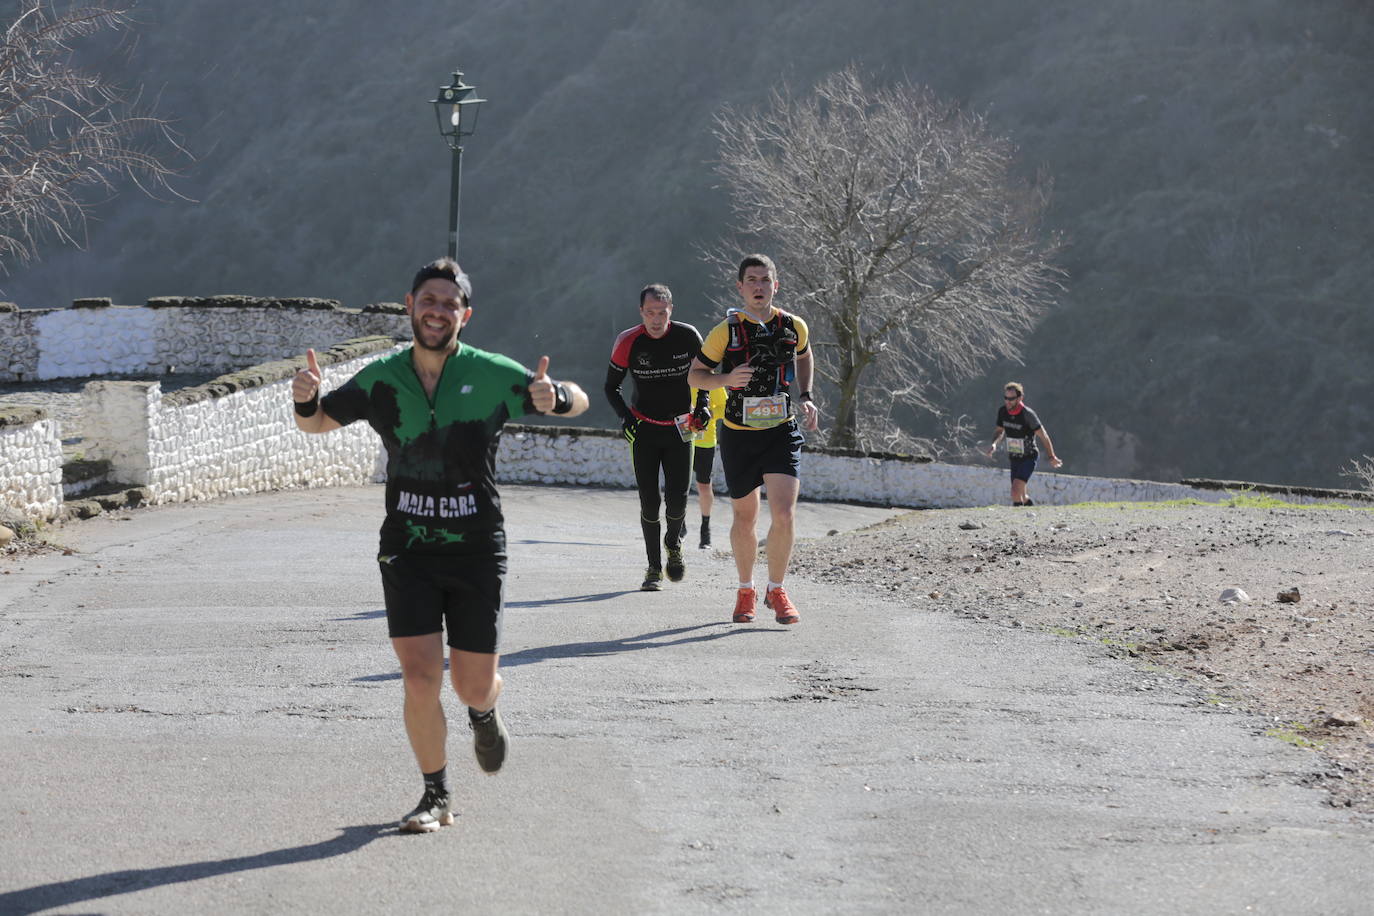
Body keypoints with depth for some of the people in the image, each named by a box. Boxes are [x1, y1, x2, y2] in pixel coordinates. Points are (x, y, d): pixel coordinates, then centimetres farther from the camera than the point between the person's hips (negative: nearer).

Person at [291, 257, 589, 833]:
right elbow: (318, 423, 13)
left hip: (477, 550, -1)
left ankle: (484, 714, 43)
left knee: (473, 686, 3)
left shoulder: (492, 375, -7)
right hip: (407, 549, 1)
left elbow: (578, 400, 1)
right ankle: (436, 796, 10)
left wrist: (554, 397, -23)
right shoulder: (381, 380, -2)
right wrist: (305, 401, -11)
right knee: (420, 678, -10)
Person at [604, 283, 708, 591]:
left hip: (680, 428, 0)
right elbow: (611, 387, 1)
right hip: (643, 429, 0)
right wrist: (625, 416, -14)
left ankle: (673, 543, 26)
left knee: (677, 499, -7)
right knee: (649, 502, -3)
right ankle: (654, 569, 10)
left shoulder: (688, 337, -10)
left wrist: (702, 405, -4)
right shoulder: (628, 342, -12)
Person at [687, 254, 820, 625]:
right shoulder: (726, 331, -7)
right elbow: (694, 375, 2)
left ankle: (776, 590, 5)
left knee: (784, 515, -15)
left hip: (782, 433, 0)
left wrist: (805, 398, 11)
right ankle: (746, 590, 32)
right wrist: (727, 379, -17)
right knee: (745, 520, 11)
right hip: (739, 437, 0)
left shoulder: (794, 326, 0)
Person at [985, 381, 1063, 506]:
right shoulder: (1002, 411, -3)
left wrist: (1052, 457, -3)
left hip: (1028, 458, -7)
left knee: (1015, 492, -23)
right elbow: (1000, 431, 14)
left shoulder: (1027, 414, -22)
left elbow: (1042, 435, -12)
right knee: (1021, 496, 14)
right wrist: (994, 443, -9)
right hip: (1014, 458, 7)